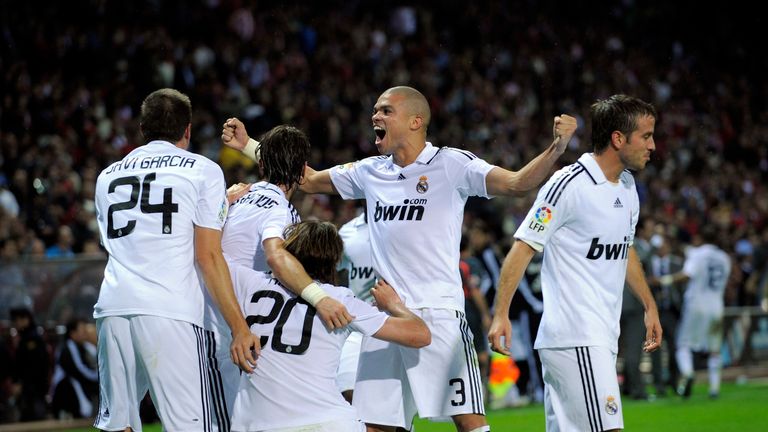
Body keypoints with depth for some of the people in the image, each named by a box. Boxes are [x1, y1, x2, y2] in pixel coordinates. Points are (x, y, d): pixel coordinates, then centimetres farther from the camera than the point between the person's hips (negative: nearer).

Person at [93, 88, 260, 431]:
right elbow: (208, 257, -2)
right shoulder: (201, 171, 7)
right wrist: (239, 328, -3)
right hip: (171, 313, -4)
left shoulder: (108, 176, 22)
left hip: (113, 308, 4)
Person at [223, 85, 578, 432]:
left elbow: (517, 183, -13)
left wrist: (557, 147, -30)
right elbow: (308, 180, 27)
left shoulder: (451, 164, -3)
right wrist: (246, 146, 25)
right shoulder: (371, 172, 14)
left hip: (438, 314, -6)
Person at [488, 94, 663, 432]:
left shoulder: (627, 187, 15)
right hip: (574, 337, -9)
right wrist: (501, 314, -17)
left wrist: (649, 306, 31)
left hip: (602, 338, 9)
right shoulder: (568, 184, -12)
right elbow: (523, 247, -12)